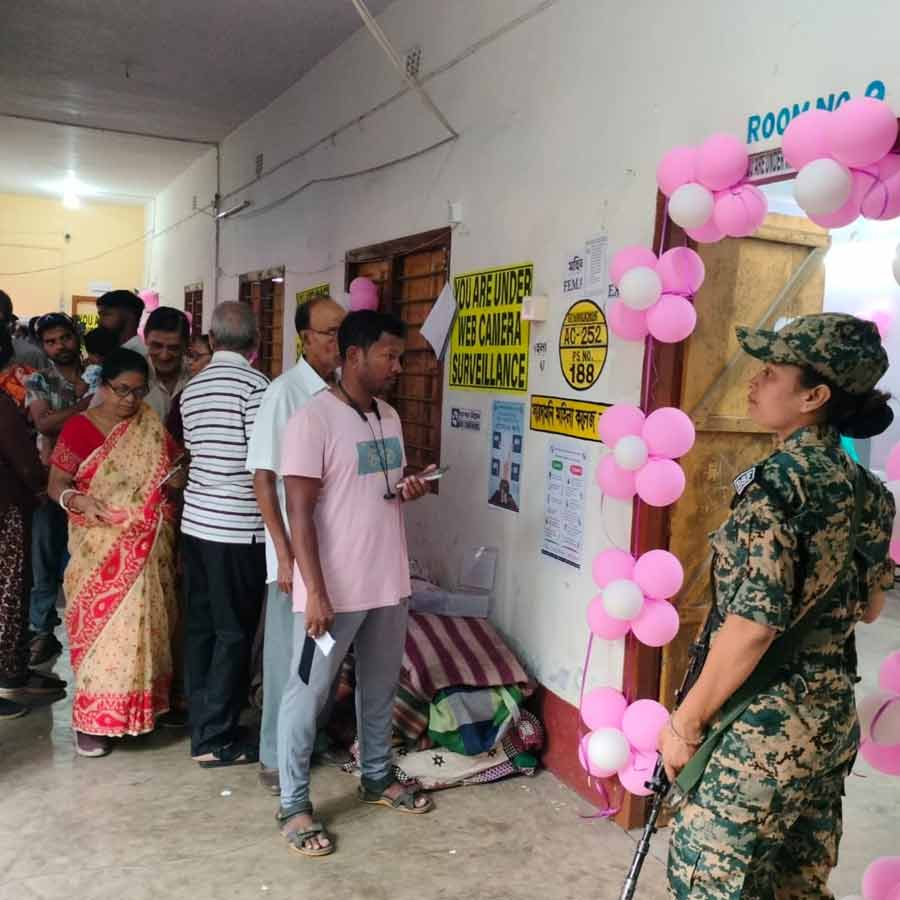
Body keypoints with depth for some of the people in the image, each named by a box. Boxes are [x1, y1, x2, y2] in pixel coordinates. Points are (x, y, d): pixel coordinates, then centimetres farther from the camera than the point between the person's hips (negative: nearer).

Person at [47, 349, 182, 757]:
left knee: (143, 621, 9)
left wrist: (177, 477, -11)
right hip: (100, 547, -3)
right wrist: (78, 500, -22)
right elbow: (56, 484, -2)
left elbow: (173, 471, 12)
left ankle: (142, 703, 23)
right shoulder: (79, 427, -5)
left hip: (147, 545, 3)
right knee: (101, 623, -1)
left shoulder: (152, 426, 6)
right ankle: (91, 719, 9)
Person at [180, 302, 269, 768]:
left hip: (195, 521, 7)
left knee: (200, 625, 15)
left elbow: (196, 453, 13)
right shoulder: (255, 384, -12)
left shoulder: (191, 389, 10)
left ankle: (201, 724, 26)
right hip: (238, 529, -7)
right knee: (234, 633, 3)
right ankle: (214, 739, 10)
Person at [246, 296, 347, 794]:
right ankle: (275, 756, 23)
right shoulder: (285, 392, -12)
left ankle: (316, 736, 36)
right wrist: (285, 555, -16)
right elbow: (263, 477, -13)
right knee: (290, 653, 6)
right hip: (298, 550, -6)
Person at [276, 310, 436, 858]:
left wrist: (411, 489, -3)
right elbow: (300, 514, -18)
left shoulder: (390, 418, 9)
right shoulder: (313, 420, -16)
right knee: (308, 695, 7)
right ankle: (295, 806, 23)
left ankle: (378, 779, 40)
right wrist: (315, 592, -22)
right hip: (333, 589, -7)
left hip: (389, 583, 8)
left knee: (381, 688, 20)